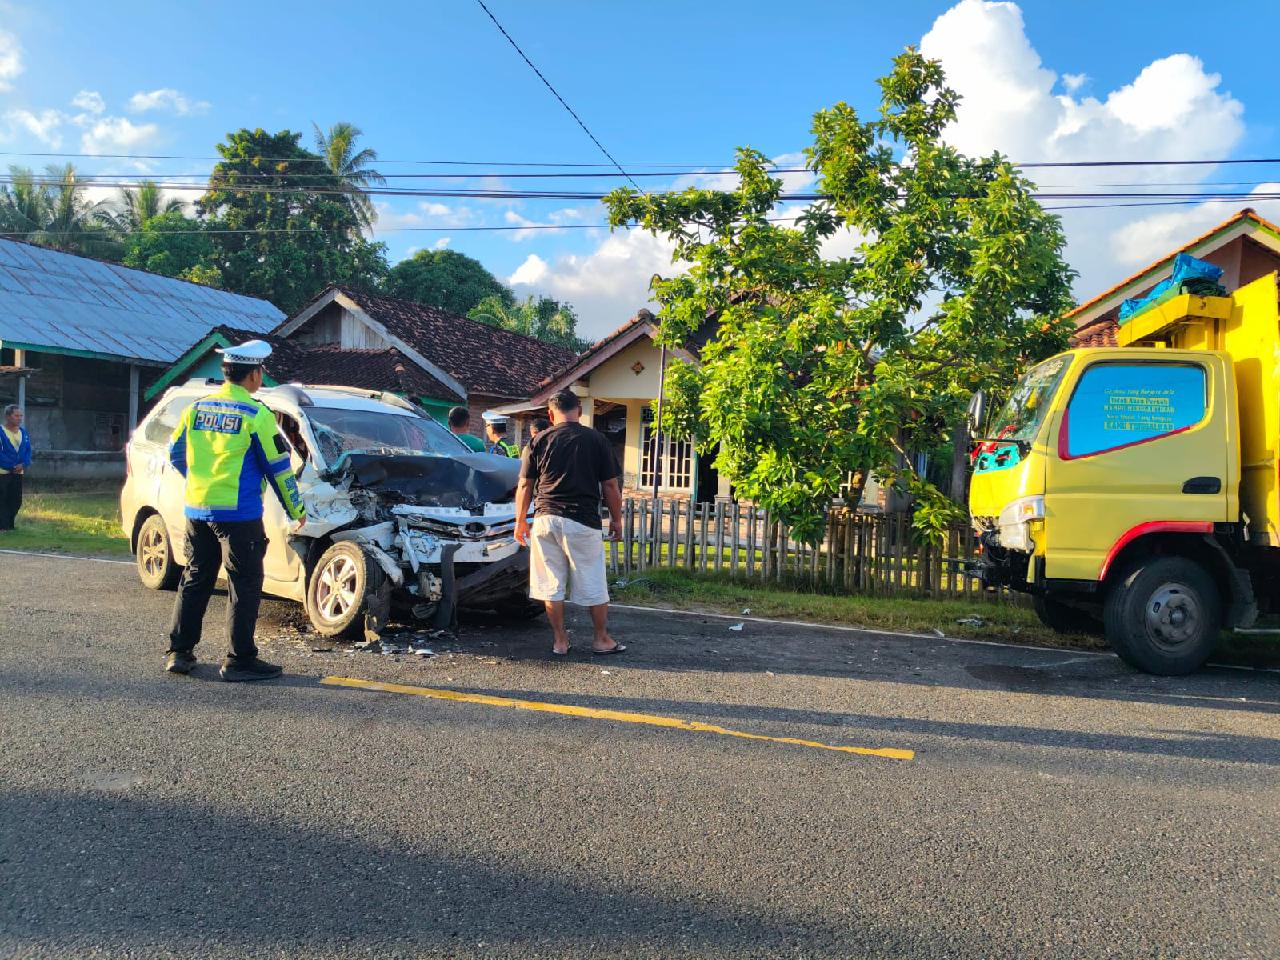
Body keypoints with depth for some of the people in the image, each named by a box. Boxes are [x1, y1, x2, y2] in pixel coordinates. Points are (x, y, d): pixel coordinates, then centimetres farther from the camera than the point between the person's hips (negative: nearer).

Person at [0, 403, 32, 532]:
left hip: (18, 472, 5)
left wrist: (23, 464, -9)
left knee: (16, 501, 8)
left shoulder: (23, 431, 8)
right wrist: (12, 466, -15)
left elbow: (28, 450, 8)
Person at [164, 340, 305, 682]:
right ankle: (239, 660, 4)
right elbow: (278, 467, -7)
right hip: (238, 513, -6)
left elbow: (176, 454, 17)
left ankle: (179, 652, 21)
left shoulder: (196, 408, 8)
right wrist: (296, 510, 3)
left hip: (196, 509, 7)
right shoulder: (256, 415, -11)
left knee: (195, 579, 16)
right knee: (244, 584, 1)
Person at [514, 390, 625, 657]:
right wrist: (616, 519, 13)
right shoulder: (596, 439, 1)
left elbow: (525, 486, 6)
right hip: (583, 521, -2)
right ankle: (602, 639, 18)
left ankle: (560, 641, 15)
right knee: (593, 585, 9)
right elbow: (610, 486, 1)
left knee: (551, 585, 10)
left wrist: (520, 521, 17)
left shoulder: (539, 441, 5)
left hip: (546, 519, 2)